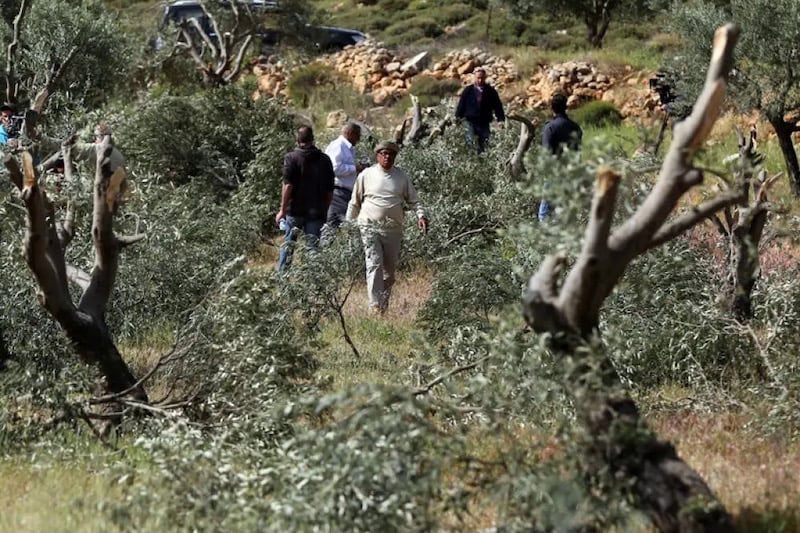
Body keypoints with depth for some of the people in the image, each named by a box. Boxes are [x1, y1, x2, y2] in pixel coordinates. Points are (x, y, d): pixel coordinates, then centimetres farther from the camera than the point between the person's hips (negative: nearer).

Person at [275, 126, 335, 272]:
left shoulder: (292, 157, -6)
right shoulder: (325, 159, 5)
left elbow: (288, 186, -13)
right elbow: (329, 190, 7)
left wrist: (282, 210, -9)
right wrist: (324, 210, 17)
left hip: (295, 210, -2)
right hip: (316, 213, 2)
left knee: (288, 244, 9)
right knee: (313, 246, 4)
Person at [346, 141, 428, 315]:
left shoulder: (402, 177, 9)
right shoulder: (366, 175, 4)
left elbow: (413, 200, 13)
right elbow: (355, 202, 11)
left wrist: (421, 215, -6)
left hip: (393, 229, 3)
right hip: (370, 227, -3)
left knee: (390, 269, 9)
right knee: (374, 265, -14)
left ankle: (384, 303, 25)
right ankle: (375, 306, -18)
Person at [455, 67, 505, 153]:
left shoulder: (491, 91, 3)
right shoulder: (468, 90, 2)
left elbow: (497, 107, 7)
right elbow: (461, 105, 7)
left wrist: (501, 119, 0)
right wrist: (458, 118, 3)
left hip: (484, 124, 1)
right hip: (471, 123, -1)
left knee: (482, 146, 3)